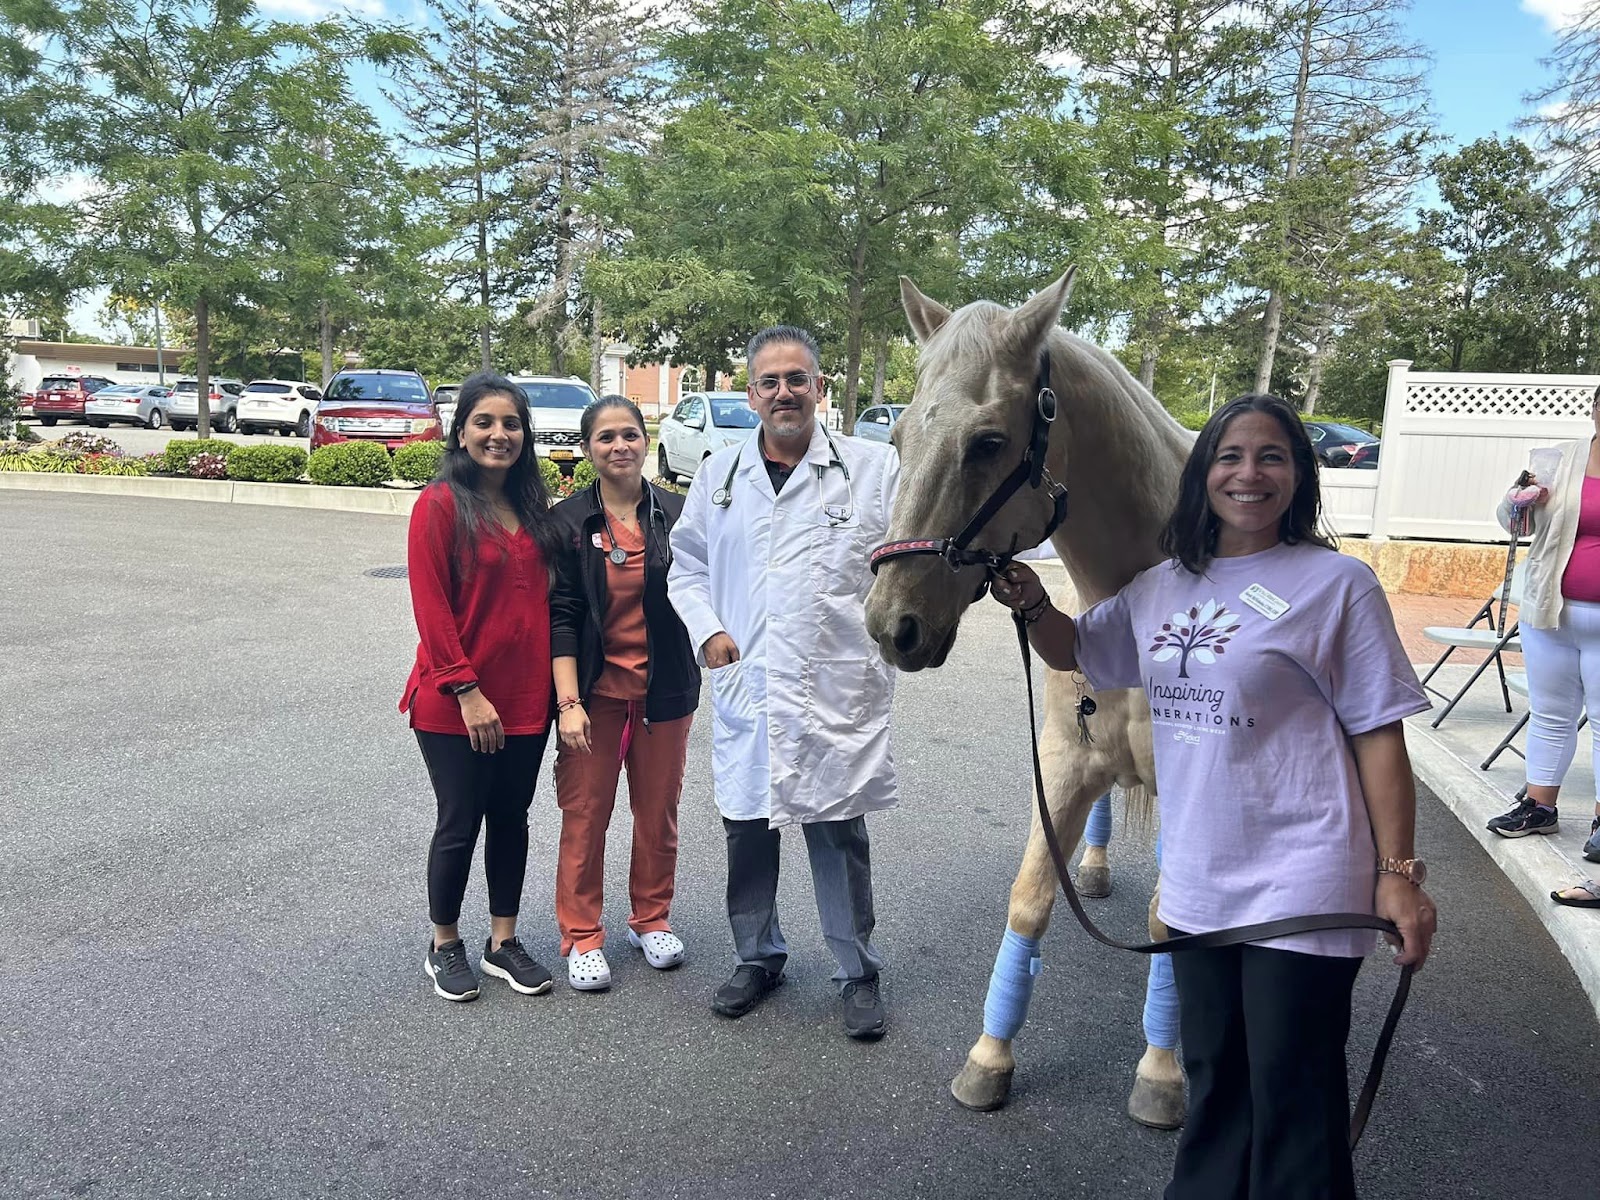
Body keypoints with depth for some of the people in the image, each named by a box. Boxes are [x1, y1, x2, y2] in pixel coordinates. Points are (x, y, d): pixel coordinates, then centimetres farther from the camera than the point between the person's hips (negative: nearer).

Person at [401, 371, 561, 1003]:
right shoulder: (441, 503, -10)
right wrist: (466, 691, -17)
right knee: (460, 823, 6)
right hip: (456, 705, -5)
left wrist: (553, 679, 6)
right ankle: (444, 947, 27)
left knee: (511, 818, 14)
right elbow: (431, 608, -14)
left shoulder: (532, 506, 8)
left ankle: (503, 942, 30)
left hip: (526, 698, 6)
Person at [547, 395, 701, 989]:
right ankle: (582, 938, 19)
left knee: (659, 812, 12)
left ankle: (652, 920, 31)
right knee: (585, 815, 3)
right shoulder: (568, 522, -3)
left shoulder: (677, 515, 1)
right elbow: (560, 617, -6)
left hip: (665, 693, 2)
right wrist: (569, 701, -12)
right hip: (595, 691, -2)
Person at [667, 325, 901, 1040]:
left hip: (838, 689, -3)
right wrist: (707, 631, 1)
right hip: (745, 685, 3)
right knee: (746, 827, 14)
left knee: (838, 832, 6)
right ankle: (758, 957, 34)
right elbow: (686, 566, 17)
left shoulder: (873, 468, 0)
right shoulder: (719, 475, 9)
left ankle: (859, 973, 24)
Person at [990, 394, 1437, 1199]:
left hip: (1301, 885, -6)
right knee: (1211, 1080, 23)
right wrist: (1031, 602, -2)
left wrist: (1399, 875, -11)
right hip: (1197, 880, 6)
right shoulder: (1162, 587, 6)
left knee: (1291, 1099, 6)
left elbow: (1378, 735, -8)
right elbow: (1071, 651, 19)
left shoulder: (1336, 583, -9)